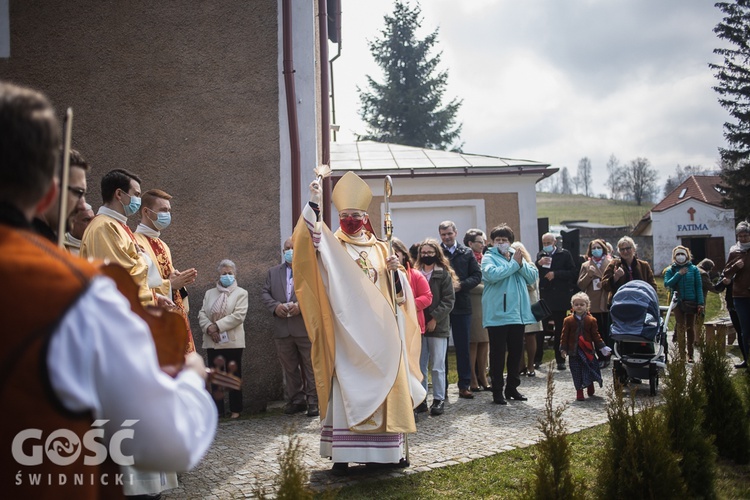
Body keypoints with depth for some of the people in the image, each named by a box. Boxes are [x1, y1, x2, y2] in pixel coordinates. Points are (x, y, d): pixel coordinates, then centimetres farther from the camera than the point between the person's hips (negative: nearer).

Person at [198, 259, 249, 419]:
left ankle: (235, 410, 8)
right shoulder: (209, 293, 16)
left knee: (234, 376, 1)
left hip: (232, 341, -3)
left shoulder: (241, 293, 3)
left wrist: (217, 326, -14)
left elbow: (238, 316, -10)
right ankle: (217, 410, 9)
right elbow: (202, 314, 7)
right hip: (212, 342, 3)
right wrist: (209, 327, -12)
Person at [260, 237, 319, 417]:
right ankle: (296, 399, 19)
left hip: (306, 327, -4)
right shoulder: (273, 272, 17)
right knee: (289, 368, 10)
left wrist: (301, 305, -17)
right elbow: (265, 293, 11)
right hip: (282, 329, 5)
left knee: (310, 367, 0)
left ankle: (313, 401, 6)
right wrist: (275, 306, -8)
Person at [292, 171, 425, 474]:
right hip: (349, 330, -3)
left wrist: (395, 271, -6)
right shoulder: (332, 247, 5)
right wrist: (314, 204, -29)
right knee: (348, 388, -7)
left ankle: (387, 449, 13)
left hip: (379, 328, 3)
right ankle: (343, 454, -4)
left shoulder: (380, 249, 14)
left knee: (385, 385, 4)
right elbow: (311, 236, -17)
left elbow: (398, 291, 14)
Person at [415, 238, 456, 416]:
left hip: (438, 326, -3)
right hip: (419, 325, 3)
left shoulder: (444, 275, 1)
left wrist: (435, 318, -12)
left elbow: (449, 300, -4)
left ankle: (439, 399, 9)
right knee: (420, 365, 6)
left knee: (437, 366, 1)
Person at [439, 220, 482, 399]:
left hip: (462, 305, 2)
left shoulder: (467, 253, 7)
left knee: (463, 347, 6)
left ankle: (464, 386, 14)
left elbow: (477, 276, 3)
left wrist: (461, 285, -11)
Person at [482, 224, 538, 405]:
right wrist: (514, 264, -14)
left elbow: (533, 277, 5)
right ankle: (497, 391, 7)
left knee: (516, 352, 12)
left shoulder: (517, 256, 14)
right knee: (498, 354, 0)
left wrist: (521, 264, -11)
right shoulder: (489, 258, -2)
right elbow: (492, 275, -23)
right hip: (497, 314, -5)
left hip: (518, 313, 5)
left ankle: (512, 388, 24)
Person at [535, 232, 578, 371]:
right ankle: (537, 358, 6)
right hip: (543, 298, 2)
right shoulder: (540, 256, 11)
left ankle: (560, 360, 13)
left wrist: (556, 274, -13)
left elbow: (574, 273, -4)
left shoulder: (564, 254, 2)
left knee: (560, 329, 5)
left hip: (560, 298, -2)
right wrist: (539, 264, -13)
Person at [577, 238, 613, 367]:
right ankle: (602, 358, 10)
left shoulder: (610, 263, 5)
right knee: (597, 332, 2)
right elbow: (580, 285, 6)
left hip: (607, 302, -2)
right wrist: (589, 274, -7)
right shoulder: (586, 265, 13)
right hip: (593, 303, 2)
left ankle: (608, 356, 6)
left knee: (607, 331, -4)